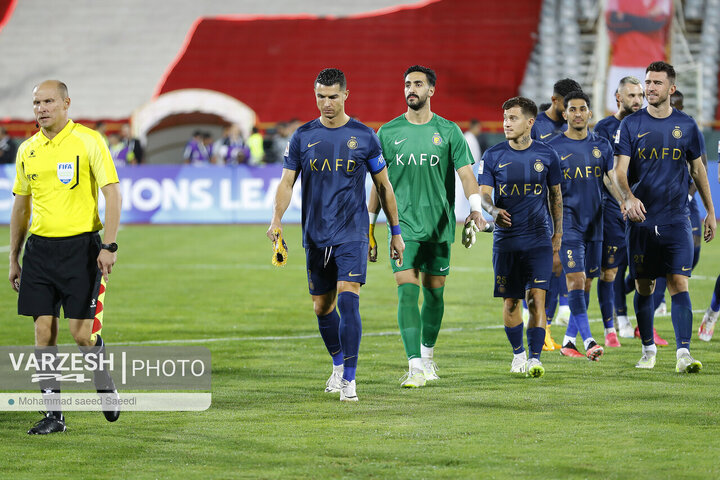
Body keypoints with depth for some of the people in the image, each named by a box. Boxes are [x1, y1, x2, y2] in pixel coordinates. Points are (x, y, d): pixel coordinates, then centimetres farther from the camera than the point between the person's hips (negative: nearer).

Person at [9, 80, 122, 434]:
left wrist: (109, 246, -16)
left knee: (82, 332, -6)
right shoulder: (27, 150, 10)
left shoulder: (88, 141, -5)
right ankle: (53, 414, 5)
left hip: (81, 245, -4)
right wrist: (13, 258, 16)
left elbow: (112, 193, -8)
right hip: (40, 247, 5)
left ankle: (104, 384, 23)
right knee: (44, 332, -1)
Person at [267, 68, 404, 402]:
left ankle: (349, 380, -17)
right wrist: (276, 219, -15)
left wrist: (396, 232, 9)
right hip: (315, 236, 3)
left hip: (352, 235, -3)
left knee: (348, 299, -17)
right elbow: (287, 181, 3)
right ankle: (339, 365, 34)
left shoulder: (364, 137, -1)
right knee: (322, 306, 11)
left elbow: (383, 186, 8)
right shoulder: (303, 137, 4)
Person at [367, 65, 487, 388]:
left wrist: (476, 209, -21)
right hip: (403, 225, 0)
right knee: (407, 291, -12)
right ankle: (415, 366, -17)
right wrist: (369, 229, 8)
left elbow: (466, 174, -3)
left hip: (438, 226, 0)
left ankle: (427, 356, 28)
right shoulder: (388, 132, 5)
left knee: (434, 293, 8)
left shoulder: (448, 132, 2)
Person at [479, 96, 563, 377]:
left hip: (539, 238, -1)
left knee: (536, 297, -12)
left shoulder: (546, 155, 2)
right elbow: (483, 193, -4)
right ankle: (518, 353, 25)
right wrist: (493, 210, -27)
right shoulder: (493, 156, 0)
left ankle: (535, 359, -13)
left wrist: (557, 233, 12)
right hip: (506, 239, 1)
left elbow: (556, 195, 13)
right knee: (510, 302, 6)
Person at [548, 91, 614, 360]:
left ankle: (569, 341, 16)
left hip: (594, 224, 4)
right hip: (567, 224, -4)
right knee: (575, 280, -14)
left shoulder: (601, 146, 9)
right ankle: (588, 341, -20)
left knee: (586, 283, 7)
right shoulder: (553, 148, -1)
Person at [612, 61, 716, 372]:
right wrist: (629, 197, -26)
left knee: (679, 283, -11)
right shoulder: (631, 125, 1)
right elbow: (620, 170, -6)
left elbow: (697, 169, 15)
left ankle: (683, 353, -17)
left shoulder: (686, 125, 6)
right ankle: (648, 349, 23)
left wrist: (710, 212, 16)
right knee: (644, 286, 7)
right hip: (641, 219, 0)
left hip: (677, 219, 0)